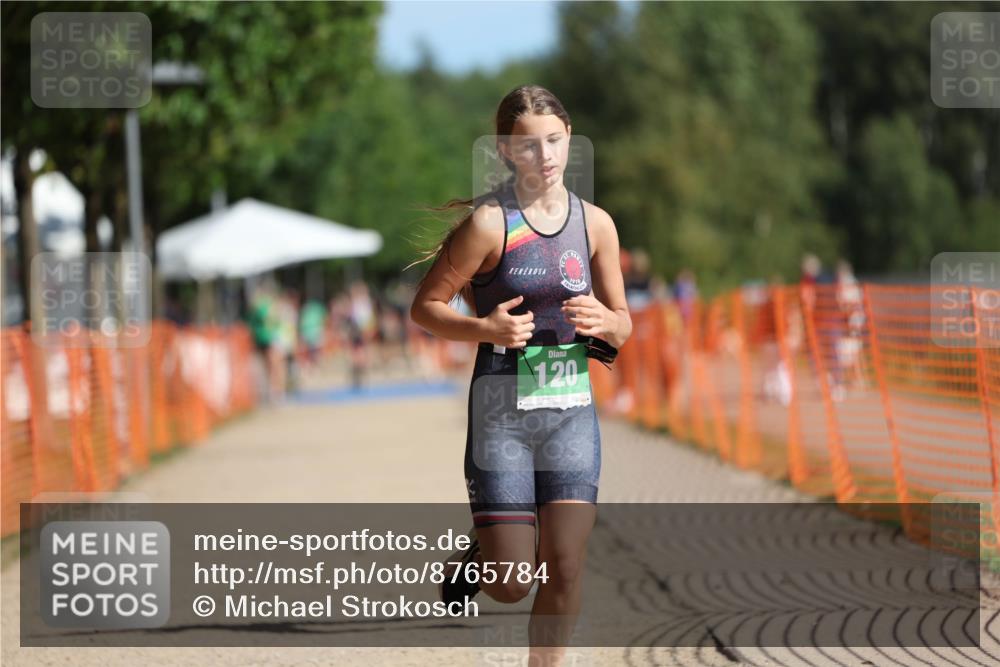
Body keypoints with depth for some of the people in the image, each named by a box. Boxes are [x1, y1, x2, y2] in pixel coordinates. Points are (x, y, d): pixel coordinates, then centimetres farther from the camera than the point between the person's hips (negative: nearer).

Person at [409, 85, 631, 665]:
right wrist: (485, 328, -22)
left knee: (566, 572, -4)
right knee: (511, 585, -2)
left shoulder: (595, 223, 5)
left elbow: (623, 327, 13)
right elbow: (425, 307, -5)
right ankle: (479, 557, 34)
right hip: (501, 413, -3)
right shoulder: (489, 223, -8)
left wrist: (605, 321, -10)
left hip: (572, 408, 3)